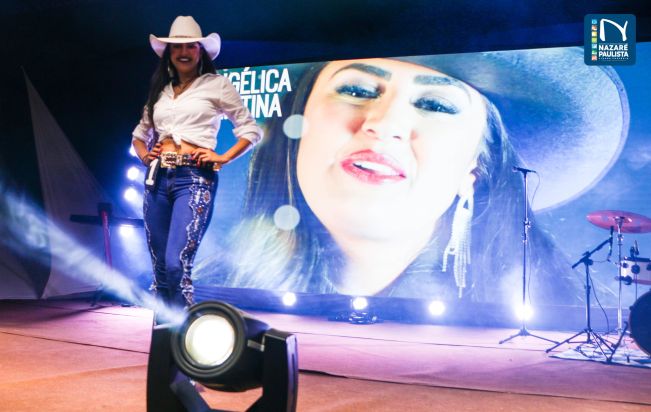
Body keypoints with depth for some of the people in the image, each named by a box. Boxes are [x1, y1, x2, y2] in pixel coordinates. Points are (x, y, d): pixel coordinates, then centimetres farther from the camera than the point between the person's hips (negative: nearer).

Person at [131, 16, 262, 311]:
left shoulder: (217, 85, 6)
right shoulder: (160, 90, 19)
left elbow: (251, 129, 5)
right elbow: (139, 134, 31)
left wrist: (223, 158, -6)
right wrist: (144, 155, 11)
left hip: (195, 179, -5)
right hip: (157, 179, 5)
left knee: (177, 265, -19)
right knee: (160, 268, 6)